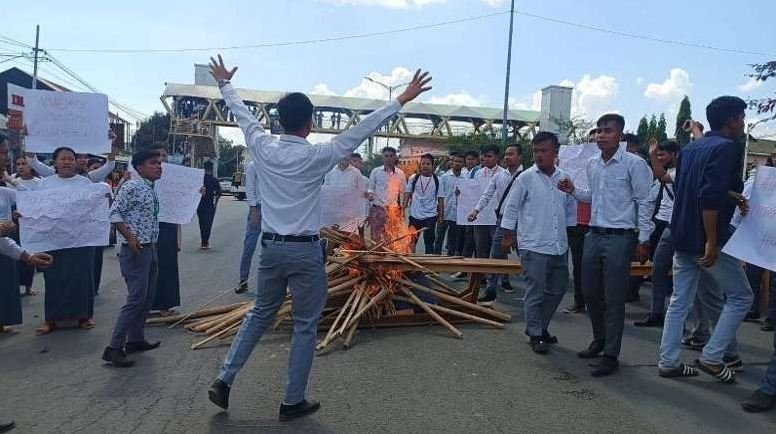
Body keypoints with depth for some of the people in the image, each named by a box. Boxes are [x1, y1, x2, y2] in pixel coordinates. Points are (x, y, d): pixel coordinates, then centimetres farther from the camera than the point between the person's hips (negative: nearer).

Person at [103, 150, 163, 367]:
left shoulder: (151, 189, 13)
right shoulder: (132, 186, -13)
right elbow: (114, 213, -16)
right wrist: (130, 237, -22)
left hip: (150, 249, 9)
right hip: (136, 250, -9)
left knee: (147, 298, 15)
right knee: (136, 299, -10)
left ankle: (136, 340, 26)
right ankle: (114, 348, -4)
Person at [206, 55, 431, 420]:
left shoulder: (262, 147, -2)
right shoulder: (316, 156, -13)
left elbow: (242, 115, 15)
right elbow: (360, 131, -11)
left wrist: (224, 83, 33)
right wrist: (402, 100, -6)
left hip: (271, 247, 5)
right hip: (305, 251, -5)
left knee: (259, 314, 22)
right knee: (305, 325, 8)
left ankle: (223, 381, 22)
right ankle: (293, 402, 17)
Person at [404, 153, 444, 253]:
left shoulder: (437, 180, -2)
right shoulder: (413, 178, 0)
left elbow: (440, 199, 0)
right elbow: (408, 193, 6)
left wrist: (441, 215, -3)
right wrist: (404, 208, -3)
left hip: (430, 216, -1)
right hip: (414, 215, 1)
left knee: (429, 242, 4)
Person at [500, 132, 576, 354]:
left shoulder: (564, 178, 6)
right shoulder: (526, 178, -7)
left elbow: (571, 207, 17)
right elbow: (511, 207, -3)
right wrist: (507, 235, -2)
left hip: (559, 247, 6)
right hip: (534, 246, -5)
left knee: (557, 289, 15)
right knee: (535, 292, 0)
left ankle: (540, 326, 32)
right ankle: (535, 335, 14)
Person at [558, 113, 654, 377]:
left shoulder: (634, 164, -10)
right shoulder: (592, 164, 9)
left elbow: (644, 204, -8)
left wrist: (644, 240, -9)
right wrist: (573, 191, 5)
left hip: (620, 238, -6)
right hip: (593, 236, 7)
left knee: (614, 299, -1)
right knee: (590, 293, 14)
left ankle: (611, 356, 11)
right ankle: (600, 340, 35)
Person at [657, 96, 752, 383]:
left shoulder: (692, 147, 12)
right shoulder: (727, 147, -12)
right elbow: (710, 197, -24)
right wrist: (712, 242, -24)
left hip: (682, 236, 8)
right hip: (707, 239, -8)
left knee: (679, 302, 12)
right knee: (741, 297, 10)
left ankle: (668, 362, 15)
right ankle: (712, 357, 8)